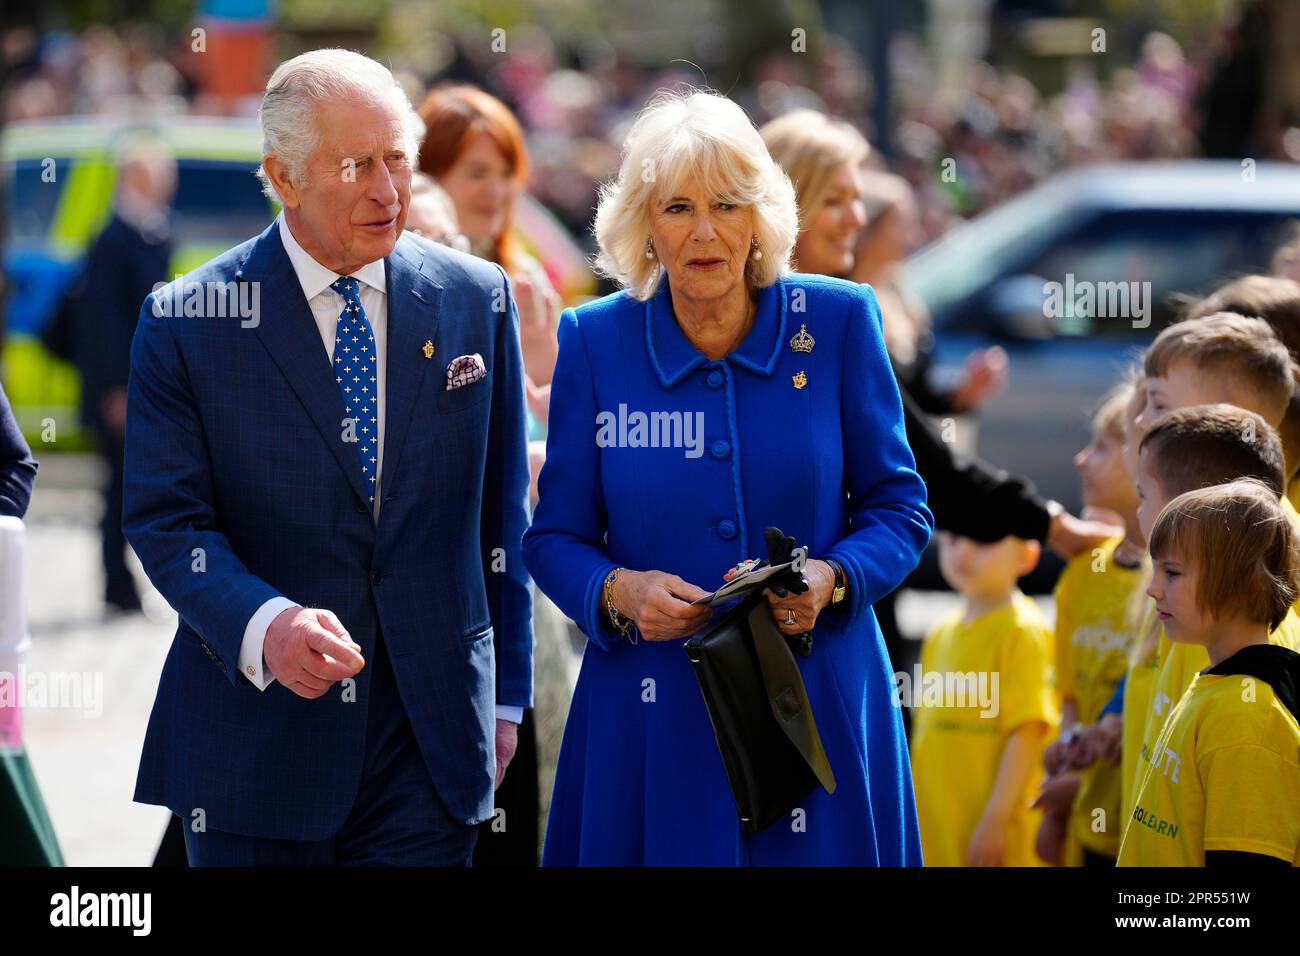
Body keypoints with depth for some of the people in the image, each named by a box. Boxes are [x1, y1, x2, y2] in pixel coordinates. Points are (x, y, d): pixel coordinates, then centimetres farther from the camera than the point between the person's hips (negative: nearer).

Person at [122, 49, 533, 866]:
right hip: (254, 731, -1)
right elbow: (168, 521, -7)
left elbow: (500, 514, 10)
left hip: (431, 739, 2)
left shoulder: (476, 300, 5)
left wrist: (506, 697, 10)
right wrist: (263, 624, -25)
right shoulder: (186, 322, -3)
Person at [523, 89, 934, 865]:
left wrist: (830, 581, -16)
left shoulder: (838, 322, -1)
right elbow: (555, 539, 5)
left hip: (817, 706, 0)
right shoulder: (595, 342, 0)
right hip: (653, 714, 0)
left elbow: (900, 510, 4)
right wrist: (617, 591, -17)